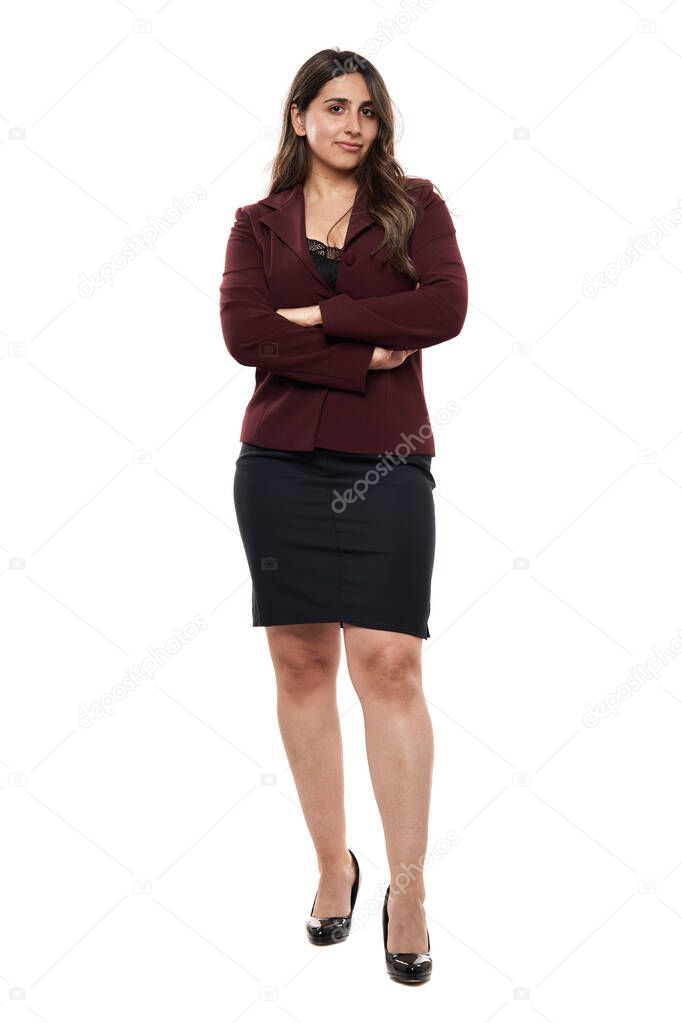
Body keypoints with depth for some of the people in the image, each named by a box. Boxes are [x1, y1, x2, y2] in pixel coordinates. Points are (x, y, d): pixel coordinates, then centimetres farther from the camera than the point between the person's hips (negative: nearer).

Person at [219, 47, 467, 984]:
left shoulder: (415, 205, 8)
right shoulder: (258, 224, 11)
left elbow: (446, 308, -9)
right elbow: (243, 331, -6)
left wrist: (319, 318, -8)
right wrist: (365, 357, -11)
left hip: (384, 463, -2)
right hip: (280, 462, 2)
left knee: (388, 664, -7)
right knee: (301, 661, 5)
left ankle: (409, 891, 0)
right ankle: (333, 865, 18)